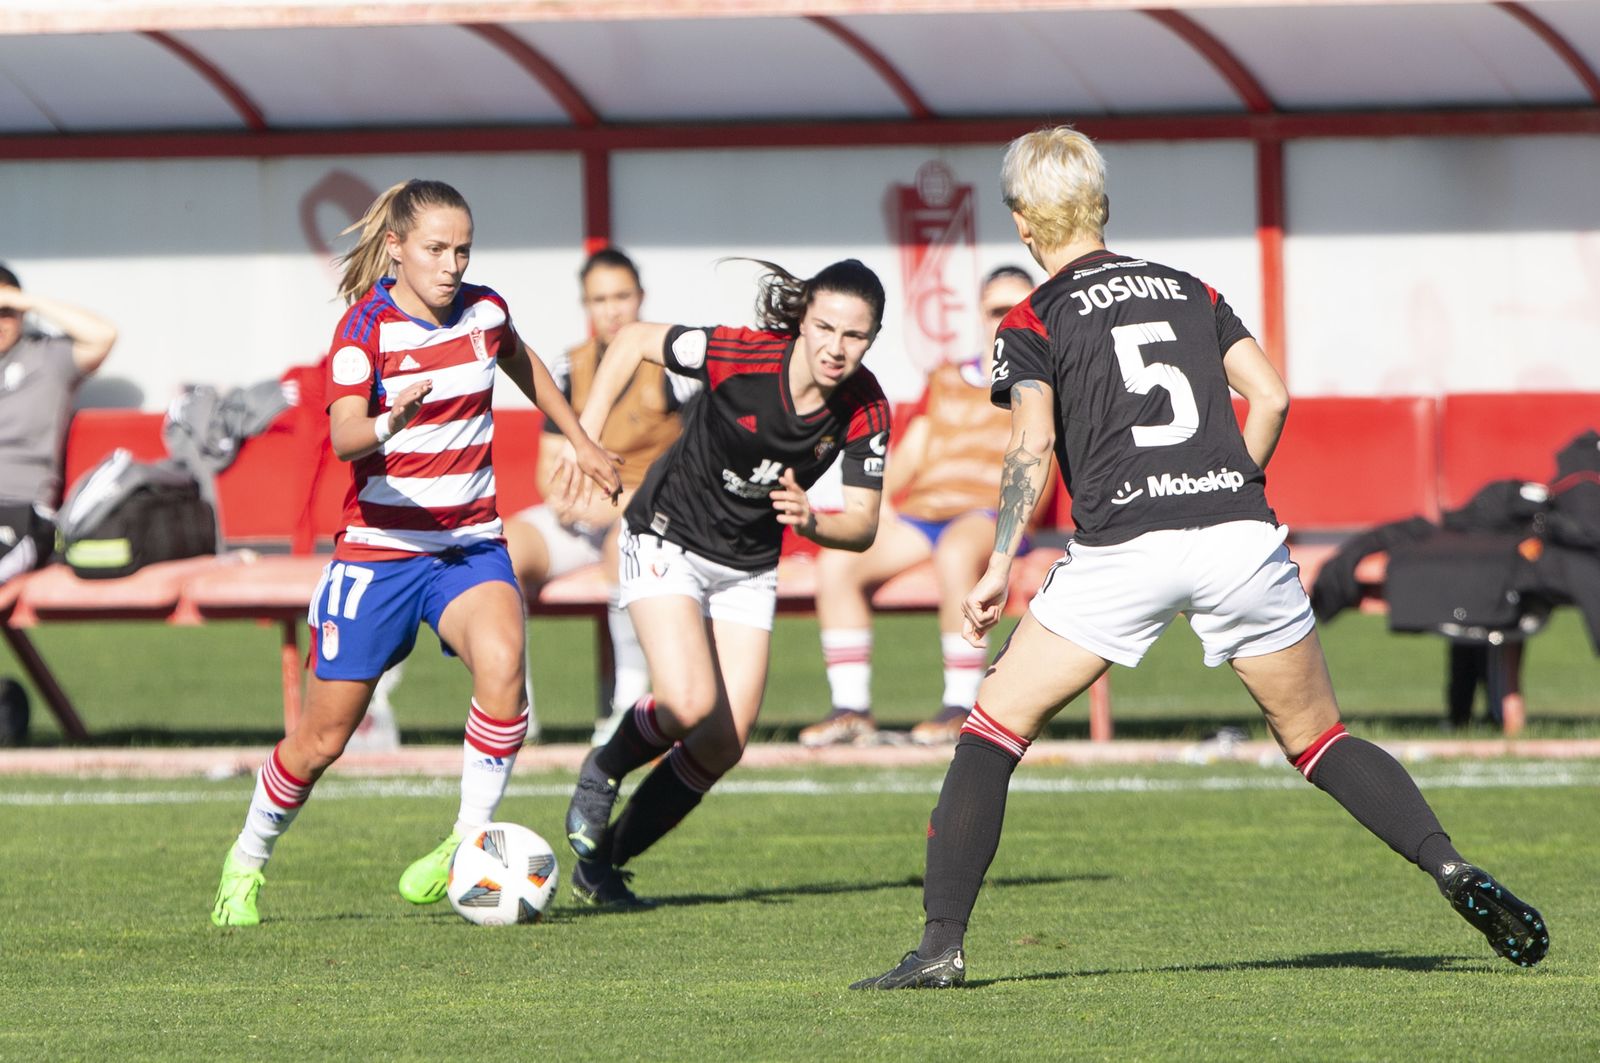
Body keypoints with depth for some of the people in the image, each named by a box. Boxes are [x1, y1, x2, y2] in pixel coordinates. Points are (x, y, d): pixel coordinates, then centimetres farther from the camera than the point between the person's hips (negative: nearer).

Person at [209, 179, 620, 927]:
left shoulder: (484, 312, 0)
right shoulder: (366, 327, -14)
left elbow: (523, 366, 25)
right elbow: (343, 438, -30)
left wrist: (579, 440, 33)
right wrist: (388, 424, -51)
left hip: (470, 546, 3)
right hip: (378, 550, -3)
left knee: (501, 662, -29)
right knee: (324, 737, 3)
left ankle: (468, 842, -16)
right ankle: (247, 863, 29)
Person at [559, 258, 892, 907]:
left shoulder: (866, 411, -16)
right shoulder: (741, 354, -26)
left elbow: (863, 526, -14)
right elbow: (634, 341, -11)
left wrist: (810, 520, -35)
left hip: (749, 571, 5)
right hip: (668, 542, -5)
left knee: (724, 746, -1)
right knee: (689, 703, -25)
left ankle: (602, 862, 17)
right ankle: (601, 775, 7)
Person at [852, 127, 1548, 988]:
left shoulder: (1033, 322, 7)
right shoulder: (1188, 290, 19)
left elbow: (1033, 444, -8)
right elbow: (1270, 396, 11)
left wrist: (999, 568, -8)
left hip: (1122, 547, -3)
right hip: (1241, 539, 3)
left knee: (995, 730, 7)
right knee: (1317, 737, 15)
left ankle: (940, 943, -3)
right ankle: (1453, 872, -4)